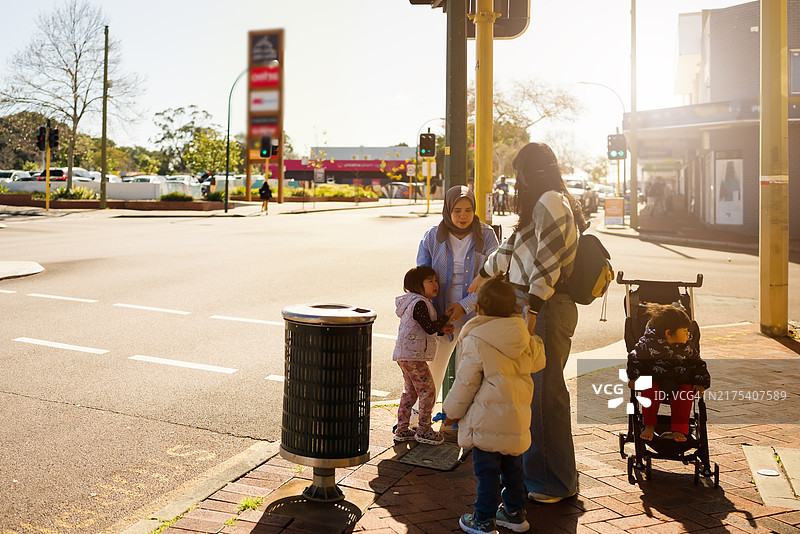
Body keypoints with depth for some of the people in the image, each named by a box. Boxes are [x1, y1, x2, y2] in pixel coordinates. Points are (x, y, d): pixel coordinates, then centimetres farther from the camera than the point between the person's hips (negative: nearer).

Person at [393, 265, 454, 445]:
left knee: (410, 391, 17)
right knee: (428, 391, -3)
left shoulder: (419, 301, 17)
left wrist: (441, 329, 9)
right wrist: (447, 317, -13)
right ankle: (423, 430, 6)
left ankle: (402, 429, 23)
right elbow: (429, 328, -21)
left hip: (404, 355, 11)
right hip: (413, 356, -11)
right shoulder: (419, 303, -16)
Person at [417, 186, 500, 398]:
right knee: (432, 367, 7)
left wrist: (465, 305, -16)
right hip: (442, 314, 1)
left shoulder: (486, 235, -4)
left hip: (476, 311, -1)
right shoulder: (433, 237, -1)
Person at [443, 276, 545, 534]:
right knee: (512, 465, 20)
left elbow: (465, 382, -11)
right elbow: (537, 361, 20)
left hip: (487, 420, -6)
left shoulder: (476, 341, -16)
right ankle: (515, 513, 32)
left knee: (487, 470, 4)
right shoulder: (523, 337, 1)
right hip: (517, 417, 6)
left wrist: (452, 411, 3)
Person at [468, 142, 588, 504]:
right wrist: (484, 274, 42)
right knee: (530, 389, 16)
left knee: (544, 392, -2)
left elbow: (548, 261, -21)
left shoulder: (550, 202, -12)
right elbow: (514, 246, 31)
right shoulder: (546, 203, 20)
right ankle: (534, 468, 30)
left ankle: (556, 482, 11)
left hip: (545, 309, -10)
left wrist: (532, 309, -24)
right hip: (532, 306, 10)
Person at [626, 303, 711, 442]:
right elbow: (635, 357, 3)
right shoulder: (649, 342, -11)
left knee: (685, 395, -29)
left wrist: (701, 383, 1)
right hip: (655, 379, -1)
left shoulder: (690, 345, -1)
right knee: (649, 391, -31)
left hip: (681, 382, 1)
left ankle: (679, 429, -21)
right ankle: (649, 426, -16)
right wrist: (633, 377, -5)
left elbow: (698, 364, 13)